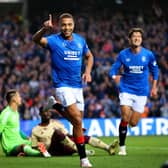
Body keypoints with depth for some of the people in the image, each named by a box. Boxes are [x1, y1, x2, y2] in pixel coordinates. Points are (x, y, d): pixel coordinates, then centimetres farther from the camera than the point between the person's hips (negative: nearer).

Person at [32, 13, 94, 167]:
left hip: (77, 85, 6)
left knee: (78, 122, 8)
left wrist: (88, 72, 5)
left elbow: (89, 56, 23)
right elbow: (36, 39, -29)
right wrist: (45, 29, -50)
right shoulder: (54, 40, -9)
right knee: (78, 121, -16)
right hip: (63, 85, -6)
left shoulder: (80, 40, 6)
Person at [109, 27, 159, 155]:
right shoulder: (123, 54, -5)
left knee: (133, 123, -1)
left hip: (141, 92, 1)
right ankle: (122, 146, 0)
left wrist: (154, 87, 13)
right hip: (126, 89, -1)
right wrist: (115, 76, -23)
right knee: (125, 118, -16)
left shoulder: (148, 54, -4)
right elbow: (113, 69, 0)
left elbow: (154, 70, 13)